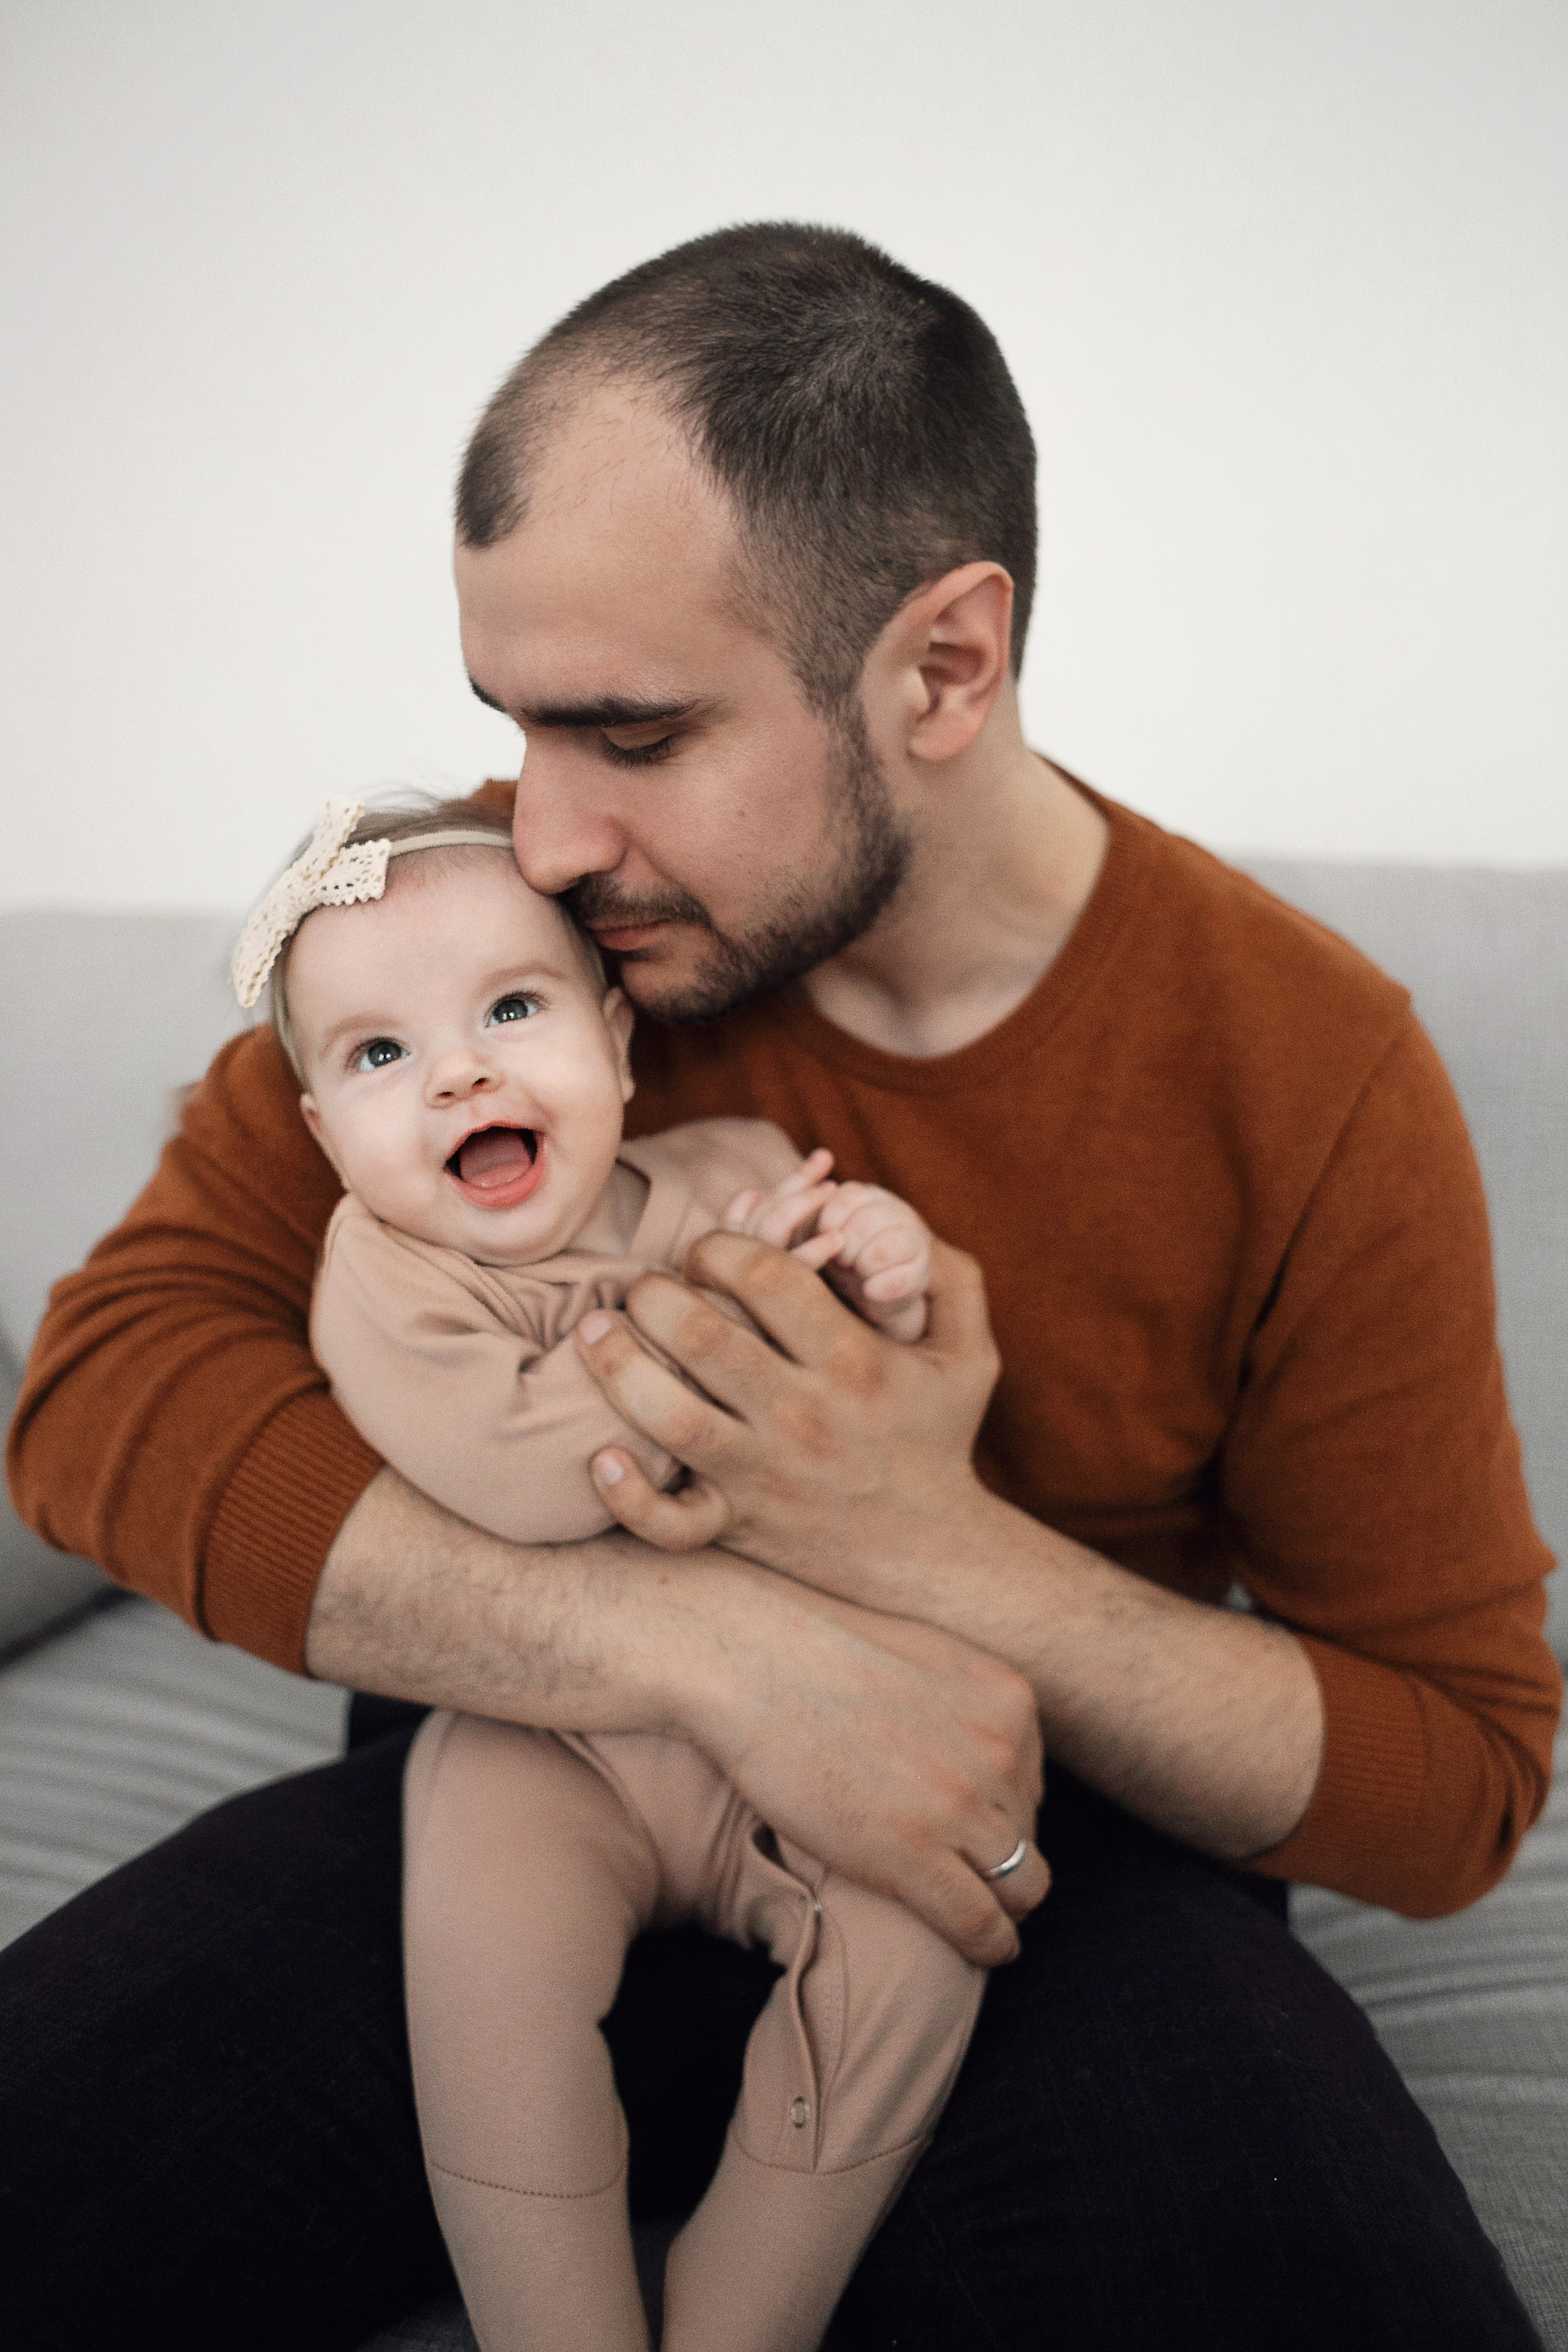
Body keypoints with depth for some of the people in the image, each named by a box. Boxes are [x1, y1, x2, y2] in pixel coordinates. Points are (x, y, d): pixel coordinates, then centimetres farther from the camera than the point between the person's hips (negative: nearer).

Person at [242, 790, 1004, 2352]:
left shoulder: (733, 1177, -2)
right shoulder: (380, 1275, -9)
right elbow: (516, 1471, -28)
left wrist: (885, 1305, -20)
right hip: (555, 1747, -2)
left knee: (918, 1935, -17)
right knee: (485, 1939, -26)